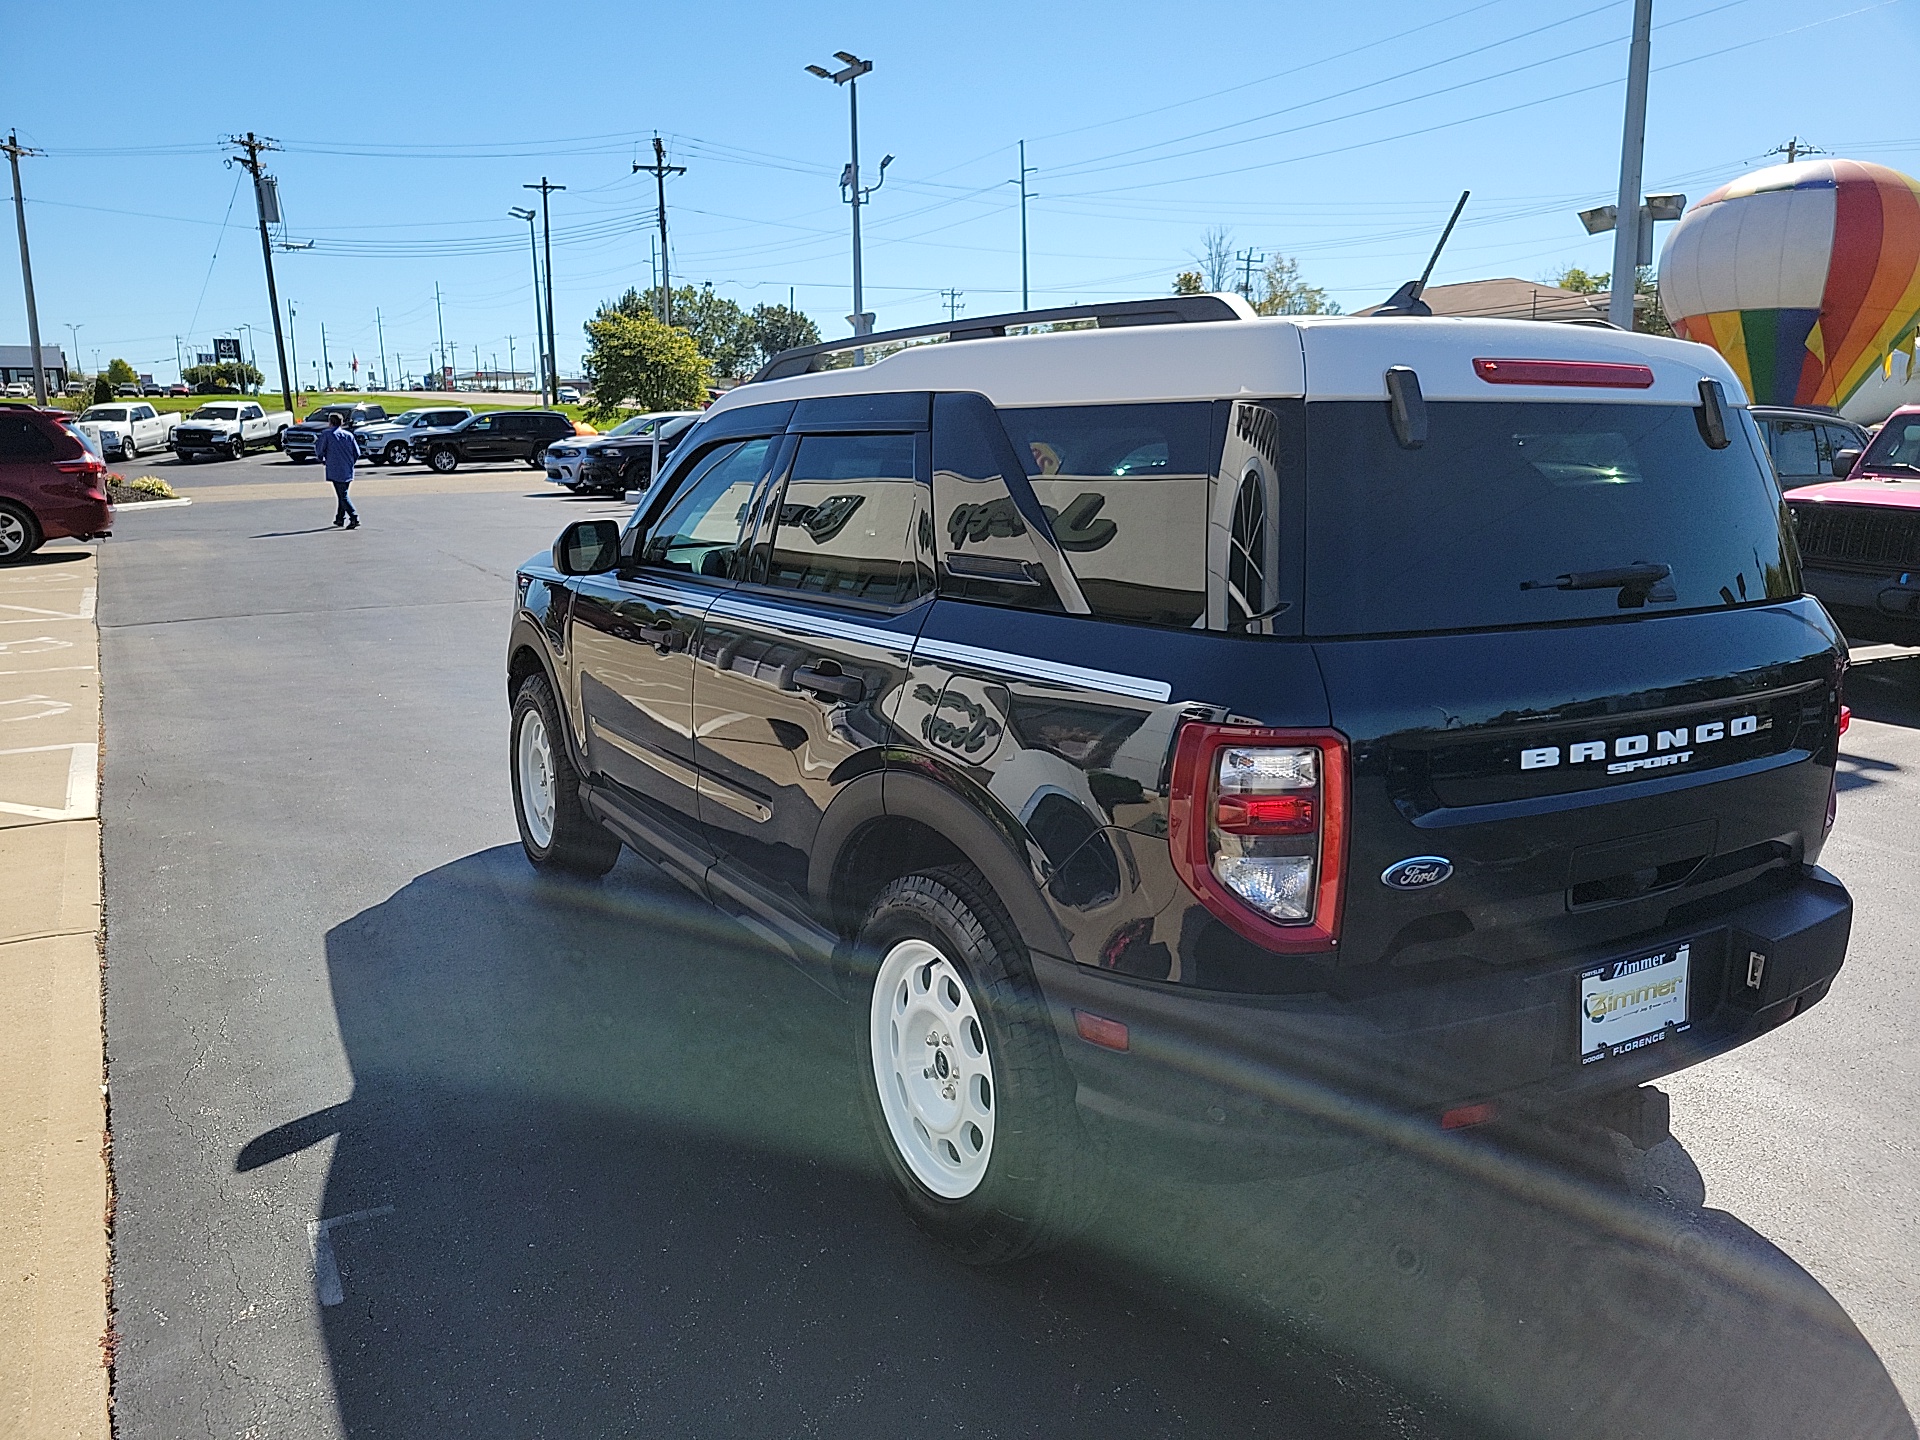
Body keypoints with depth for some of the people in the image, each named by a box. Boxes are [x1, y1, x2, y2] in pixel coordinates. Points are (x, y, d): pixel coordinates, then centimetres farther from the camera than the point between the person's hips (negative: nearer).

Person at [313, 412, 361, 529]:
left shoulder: (326, 434, -4)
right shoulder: (349, 435, 8)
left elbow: (319, 451, -1)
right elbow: (357, 453, 7)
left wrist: (315, 443, 21)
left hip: (335, 471, -5)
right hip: (348, 471, 5)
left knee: (343, 496, -6)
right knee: (342, 494, 18)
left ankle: (354, 517, -20)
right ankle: (340, 518, 25)